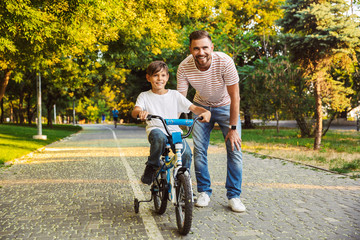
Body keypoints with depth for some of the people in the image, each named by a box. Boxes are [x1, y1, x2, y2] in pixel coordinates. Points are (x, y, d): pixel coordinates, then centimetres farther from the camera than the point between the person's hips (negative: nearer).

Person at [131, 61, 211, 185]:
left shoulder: (174, 94, 11)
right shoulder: (144, 96, 8)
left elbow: (193, 108, 2)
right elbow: (134, 112, -11)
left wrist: (206, 112, -21)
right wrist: (141, 112, -37)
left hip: (174, 131, 2)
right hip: (155, 129, -1)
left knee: (186, 153, -24)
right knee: (159, 137, -37)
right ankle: (152, 167, -10)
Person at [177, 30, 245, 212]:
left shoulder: (224, 62, -30)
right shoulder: (184, 67, -24)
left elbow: (234, 96, -24)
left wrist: (233, 128, -22)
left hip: (226, 107, -1)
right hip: (202, 106, 2)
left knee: (234, 149, -9)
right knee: (199, 150, -5)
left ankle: (234, 196, 5)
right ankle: (204, 192, 13)